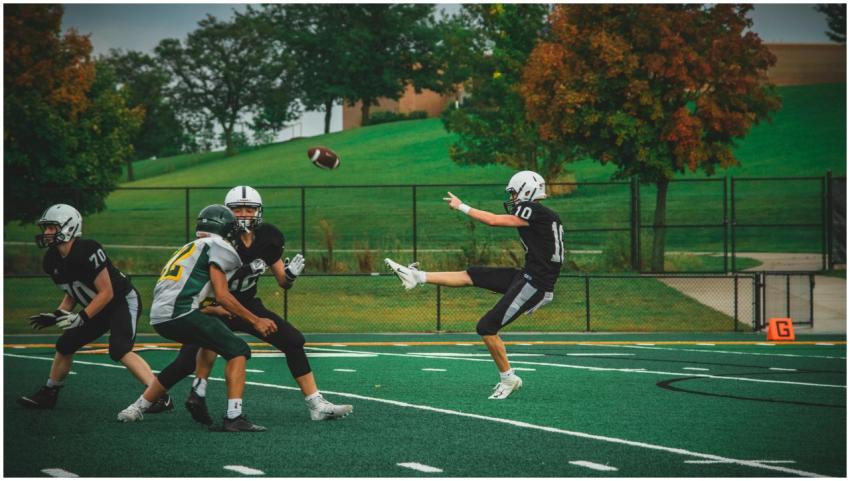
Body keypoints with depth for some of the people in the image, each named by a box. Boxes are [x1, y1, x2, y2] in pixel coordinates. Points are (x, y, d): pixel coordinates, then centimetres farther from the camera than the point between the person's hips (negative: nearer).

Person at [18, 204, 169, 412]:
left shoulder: (87, 251, -28)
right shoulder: (52, 260, -2)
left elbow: (107, 293, -25)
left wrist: (81, 317, -27)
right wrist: (57, 315, 0)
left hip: (123, 301, -9)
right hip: (100, 309, 9)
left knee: (119, 351, -27)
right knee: (65, 345, 9)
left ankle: (160, 397, -31)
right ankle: (48, 395, 26)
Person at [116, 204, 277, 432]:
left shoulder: (191, 247, 28)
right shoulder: (218, 247, 3)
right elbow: (222, 295, -4)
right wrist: (256, 321, 1)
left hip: (158, 317, 9)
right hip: (180, 312, -9)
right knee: (238, 351, -4)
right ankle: (234, 417, -17)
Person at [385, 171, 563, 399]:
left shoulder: (534, 212, -15)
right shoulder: (546, 215, 13)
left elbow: (493, 220, -13)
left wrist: (461, 206, -3)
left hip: (533, 285, -9)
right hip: (526, 277, 9)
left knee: (487, 327, -5)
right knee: (472, 275, 10)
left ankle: (508, 379, 7)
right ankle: (417, 277, 16)